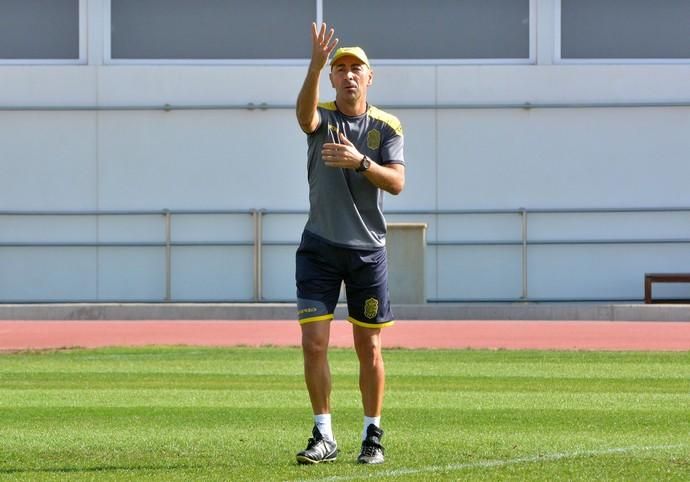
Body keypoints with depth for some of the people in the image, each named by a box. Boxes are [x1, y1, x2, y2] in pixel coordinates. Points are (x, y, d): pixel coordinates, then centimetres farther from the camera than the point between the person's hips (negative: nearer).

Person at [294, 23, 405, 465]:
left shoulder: (387, 127, 2)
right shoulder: (322, 118, 1)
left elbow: (397, 182, -11)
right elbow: (305, 113, -26)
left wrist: (359, 162, -28)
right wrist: (316, 65, -42)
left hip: (368, 250, 0)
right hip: (320, 247, 0)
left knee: (369, 350, 5)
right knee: (314, 344, -6)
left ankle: (373, 436, 16)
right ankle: (324, 436, 3)